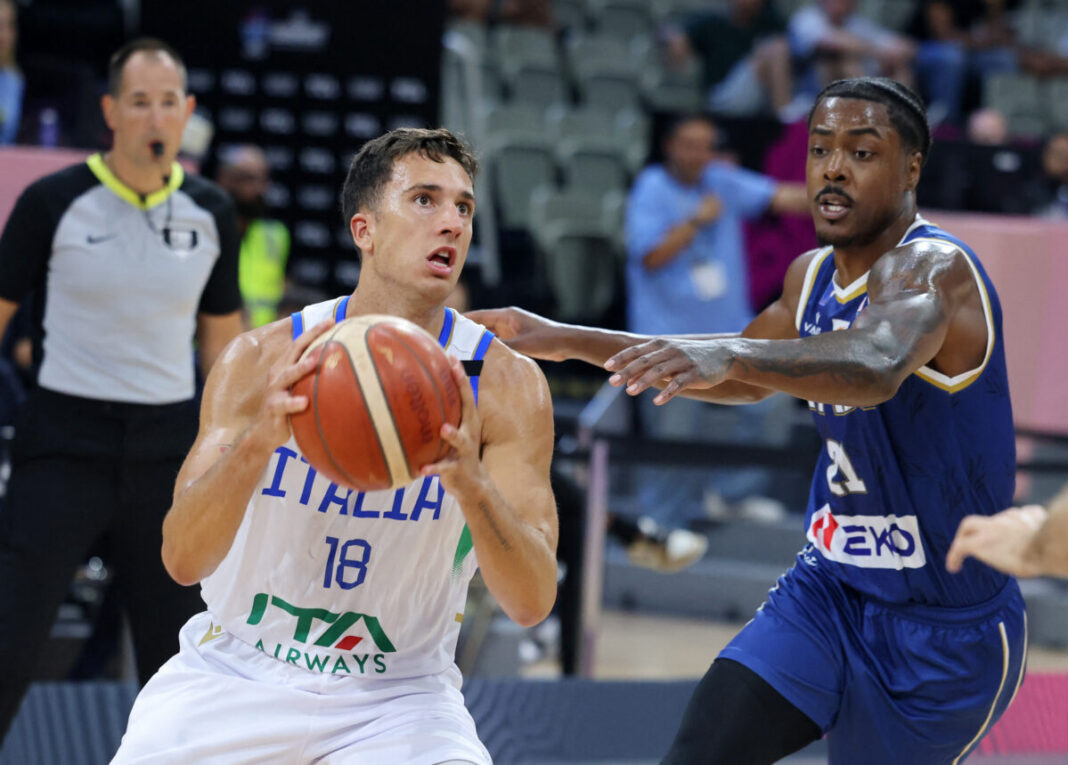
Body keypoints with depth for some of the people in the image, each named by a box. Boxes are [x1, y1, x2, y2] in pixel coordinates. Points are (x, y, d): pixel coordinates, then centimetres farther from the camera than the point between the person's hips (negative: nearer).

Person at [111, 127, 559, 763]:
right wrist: (259, 440, -37)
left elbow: (533, 602, -18)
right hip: (236, 674, 1)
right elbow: (183, 559, -19)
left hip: (397, 695, -1)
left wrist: (471, 483, -37)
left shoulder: (506, 384, -11)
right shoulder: (264, 359, -11)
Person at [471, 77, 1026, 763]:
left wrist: (729, 357, -62)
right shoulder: (813, 275, 6)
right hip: (832, 586, 7)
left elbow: (876, 368, -45)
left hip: (946, 633, -7)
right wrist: (570, 341, 19)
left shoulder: (933, 269, -21)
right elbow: (744, 381, 25)